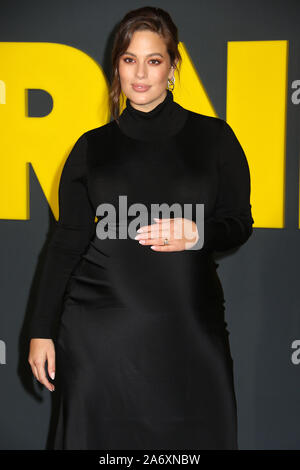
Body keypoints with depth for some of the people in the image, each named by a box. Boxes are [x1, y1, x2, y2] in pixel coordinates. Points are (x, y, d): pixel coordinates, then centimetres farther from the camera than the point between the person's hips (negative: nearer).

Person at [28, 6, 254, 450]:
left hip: (189, 326, 0)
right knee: (104, 437, 5)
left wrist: (198, 234, -15)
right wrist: (42, 330, 3)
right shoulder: (93, 147, 8)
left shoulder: (213, 136, 5)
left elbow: (240, 223, 7)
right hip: (101, 327, 0)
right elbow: (67, 242, 7)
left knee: (195, 437, 2)